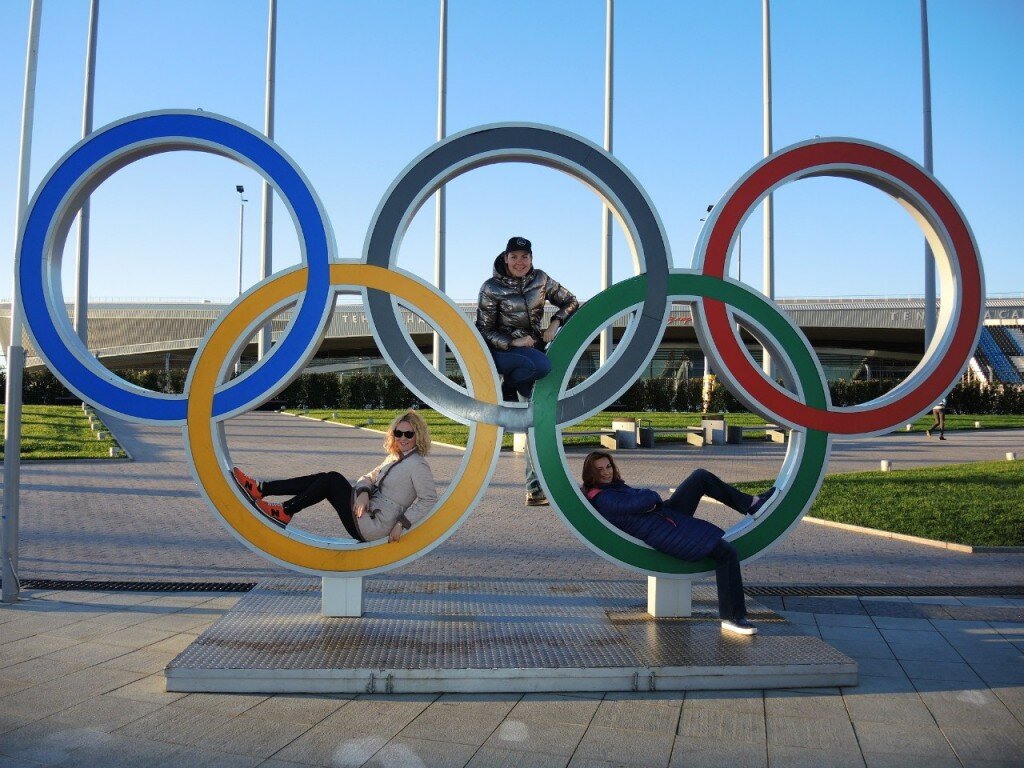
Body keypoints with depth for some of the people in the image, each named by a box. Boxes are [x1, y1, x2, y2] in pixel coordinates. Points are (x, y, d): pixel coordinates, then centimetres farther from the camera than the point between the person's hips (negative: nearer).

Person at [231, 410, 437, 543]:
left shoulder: (418, 465, -11)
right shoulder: (394, 457, 16)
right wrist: (363, 493, -9)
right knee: (324, 478, 0)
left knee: (333, 479, -14)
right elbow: (368, 477, 14)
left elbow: (429, 499, -18)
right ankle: (261, 489, 0)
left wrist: (402, 524, -21)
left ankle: (285, 513, -7)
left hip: (373, 527, -9)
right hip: (368, 513, 9)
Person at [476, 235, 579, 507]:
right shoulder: (491, 288, -8)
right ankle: (506, 389, -8)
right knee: (541, 365, -38)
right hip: (501, 351, -4)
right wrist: (513, 342, -20)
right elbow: (484, 331, -7)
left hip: (532, 350, 4)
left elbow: (570, 302, 11)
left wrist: (556, 322, -7)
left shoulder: (541, 280, 2)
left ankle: (535, 489, 0)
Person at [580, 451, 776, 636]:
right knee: (726, 553, -14)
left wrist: (647, 498, -4)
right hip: (663, 535, -11)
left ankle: (752, 504, 17)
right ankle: (731, 617, -4)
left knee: (701, 477, 4)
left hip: (666, 513, 11)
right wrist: (652, 496, -2)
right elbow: (645, 501, -24)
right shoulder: (602, 499, -19)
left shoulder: (613, 486, 14)